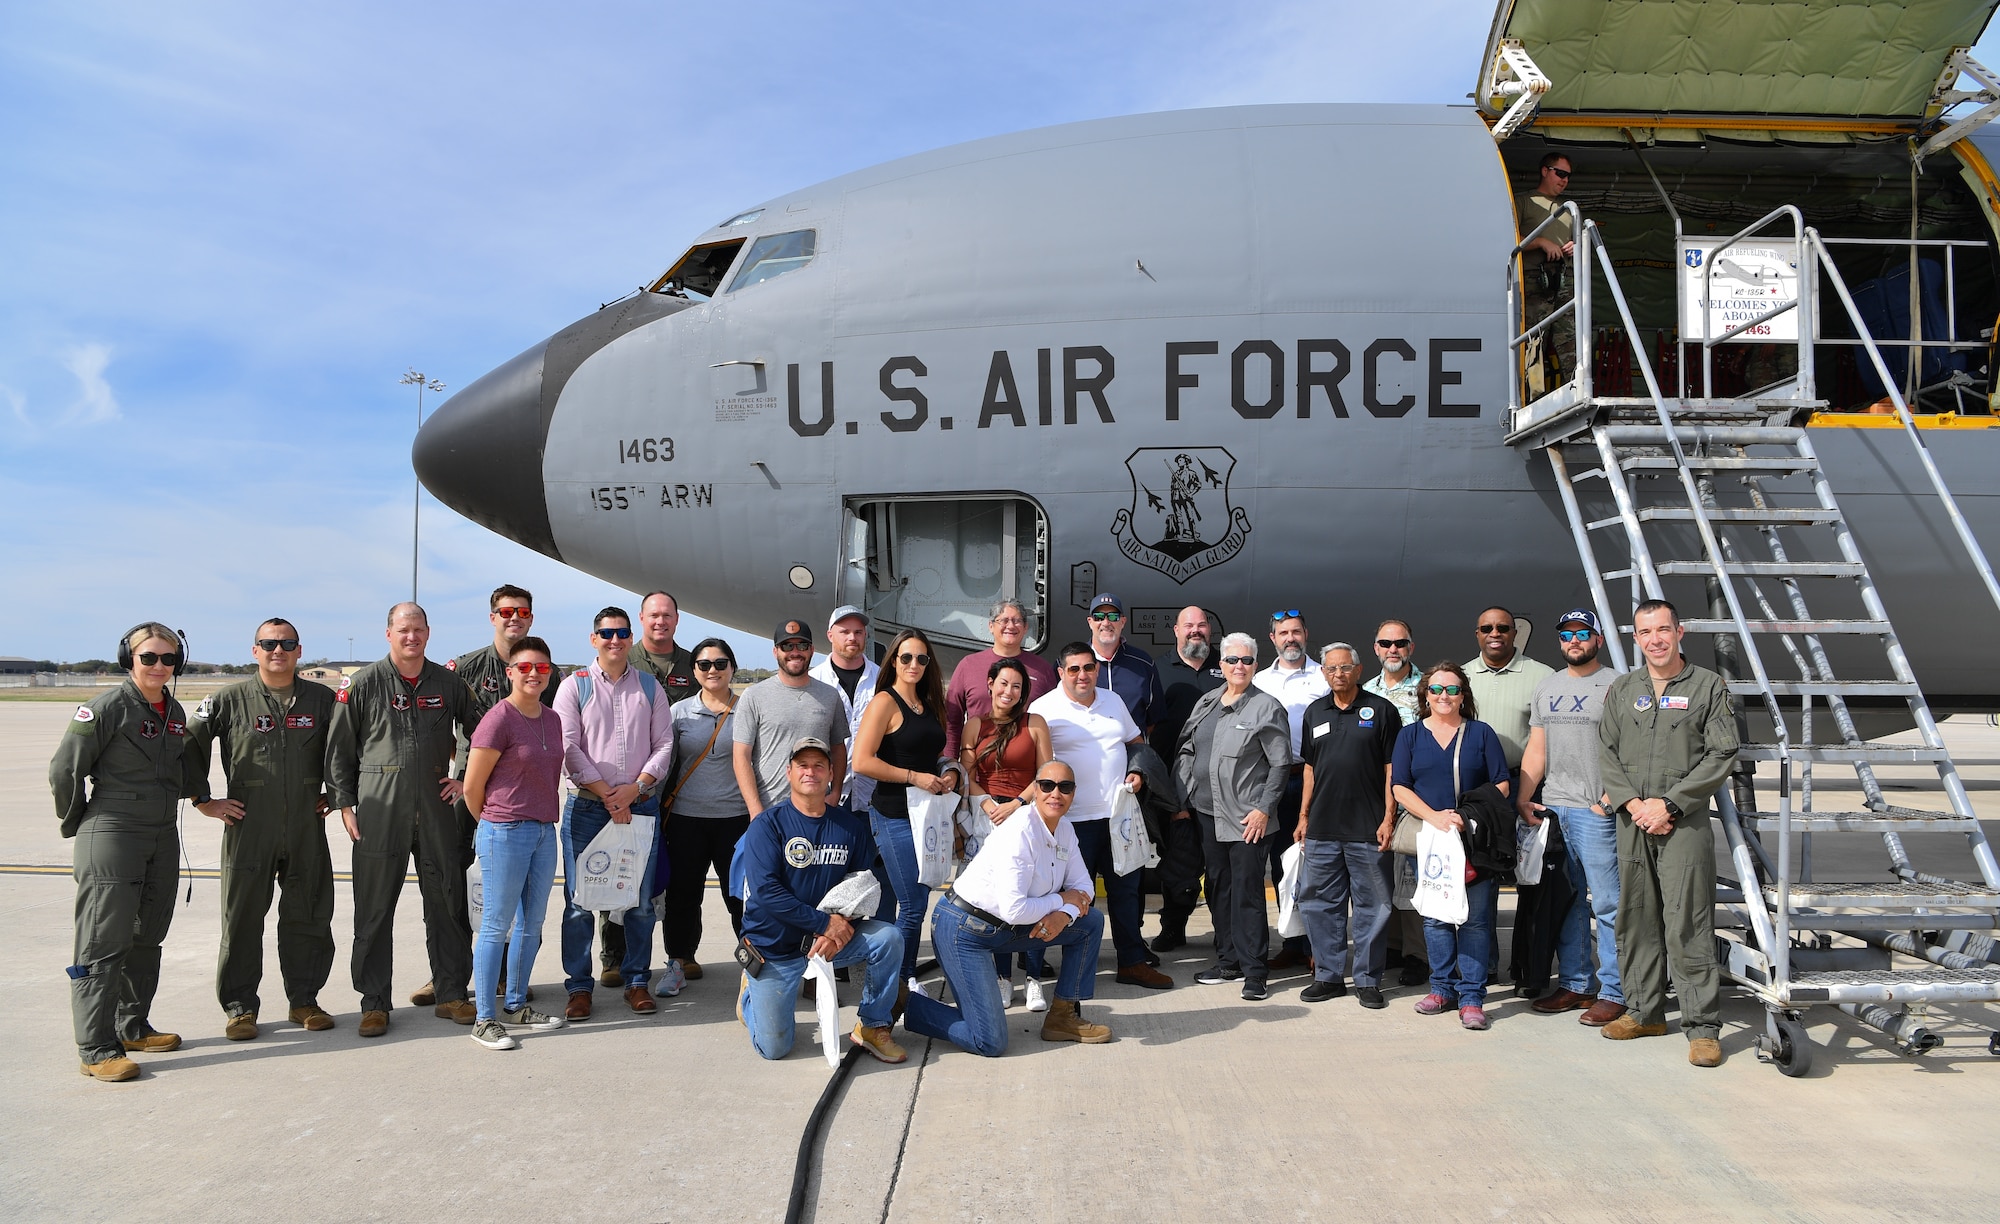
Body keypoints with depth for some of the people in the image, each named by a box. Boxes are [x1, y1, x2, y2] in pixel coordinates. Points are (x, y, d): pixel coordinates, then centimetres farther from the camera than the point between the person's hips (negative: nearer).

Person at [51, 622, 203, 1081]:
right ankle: (97, 1049, -1)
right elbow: (64, 770, -8)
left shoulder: (175, 712, 9)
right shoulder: (107, 708, -12)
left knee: (147, 938, 14)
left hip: (163, 837, 7)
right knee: (104, 943, -5)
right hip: (111, 837, -7)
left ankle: (133, 1026, 27)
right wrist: (78, 823, 2)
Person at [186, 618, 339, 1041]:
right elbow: (188, 744, 5)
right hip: (248, 827, -1)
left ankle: (304, 999, 19)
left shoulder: (322, 699, 6)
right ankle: (240, 1007, 16)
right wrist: (203, 801, 2)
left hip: (307, 828, 2)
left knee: (308, 916, 7)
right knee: (242, 918, 4)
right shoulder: (230, 700, 1)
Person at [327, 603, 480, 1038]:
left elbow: (476, 734, 19)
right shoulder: (364, 683, 0)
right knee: (374, 909, 4)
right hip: (378, 810, -2)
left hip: (437, 808, 2)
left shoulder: (448, 683, 7)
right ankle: (374, 1002, 15)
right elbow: (339, 749, 3)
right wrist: (345, 804, -2)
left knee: (448, 904, 6)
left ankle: (451, 994, 17)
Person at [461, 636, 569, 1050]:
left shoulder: (552, 720, 9)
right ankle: (484, 1019, 9)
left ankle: (516, 1007, 26)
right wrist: (495, 824, 5)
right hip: (505, 833, -7)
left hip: (544, 831, 7)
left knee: (531, 925, 14)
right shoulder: (499, 720, -13)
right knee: (497, 926, 0)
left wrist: (544, 819, 15)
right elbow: (472, 787, -9)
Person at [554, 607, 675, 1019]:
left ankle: (637, 981, 16)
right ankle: (578, 986, 10)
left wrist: (635, 788, -8)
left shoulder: (650, 687, 10)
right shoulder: (575, 686, 4)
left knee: (640, 899, 5)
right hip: (587, 805, -2)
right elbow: (567, 747, -4)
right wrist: (606, 794, -11)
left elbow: (664, 745, 7)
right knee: (579, 900, -1)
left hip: (641, 804, 2)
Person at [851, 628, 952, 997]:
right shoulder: (885, 701, -9)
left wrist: (944, 778, 6)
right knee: (913, 906, -6)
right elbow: (862, 761, -17)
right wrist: (914, 777, -17)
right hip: (895, 817, -7)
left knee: (919, 899, 12)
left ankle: (907, 978, 24)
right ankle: (899, 981, 9)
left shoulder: (929, 705, 14)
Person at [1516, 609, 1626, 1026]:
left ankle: (1614, 992, 4)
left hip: (1596, 811, -6)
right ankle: (1576, 984, 21)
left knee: (1608, 904, -3)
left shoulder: (1615, 686, -3)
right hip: (1551, 809, 7)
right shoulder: (1547, 688, 16)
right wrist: (1523, 799, 8)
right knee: (1565, 902, 11)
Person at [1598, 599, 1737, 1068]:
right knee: (1635, 920, 10)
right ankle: (1645, 1011, 22)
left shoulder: (1709, 686, 2)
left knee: (1688, 927, -7)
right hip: (1632, 820, 4)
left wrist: (1668, 804, -11)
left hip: (1684, 822, -4)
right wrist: (1633, 803, -6)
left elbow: (1721, 756, -4)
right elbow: (1606, 753, 10)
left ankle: (1703, 1027, 0)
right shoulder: (1621, 689, 13)